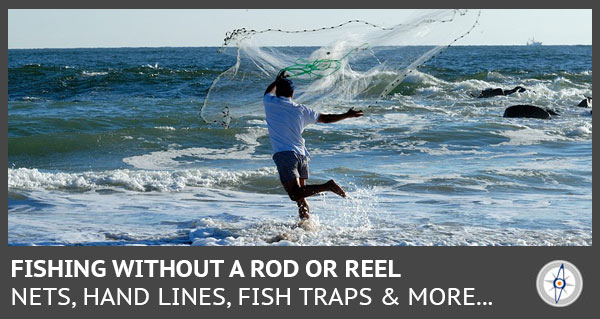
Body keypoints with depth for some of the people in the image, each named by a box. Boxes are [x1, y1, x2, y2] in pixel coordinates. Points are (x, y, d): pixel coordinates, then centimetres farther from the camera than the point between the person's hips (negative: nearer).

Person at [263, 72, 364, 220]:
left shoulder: (270, 103, 5)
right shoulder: (301, 110, 11)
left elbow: (268, 92, 30)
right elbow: (325, 118, 20)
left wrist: (277, 81, 47)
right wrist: (348, 115, 31)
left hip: (284, 154, -5)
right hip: (302, 155, 5)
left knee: (295, 194, -17)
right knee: (300, 196, 16)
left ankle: (327, 186, -30)